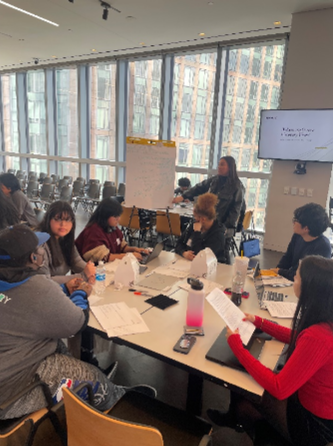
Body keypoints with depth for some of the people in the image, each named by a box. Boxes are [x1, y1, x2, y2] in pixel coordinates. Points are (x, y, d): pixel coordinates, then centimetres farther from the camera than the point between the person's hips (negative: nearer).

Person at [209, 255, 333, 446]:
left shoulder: (317, 337, -38)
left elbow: (278, 389, -30)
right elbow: (297, 338, 10)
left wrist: (236, 344, -24)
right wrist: (258, 321, 10)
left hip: (314, 422, -7)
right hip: (309, 396, 7)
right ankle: (234, 419, 44)